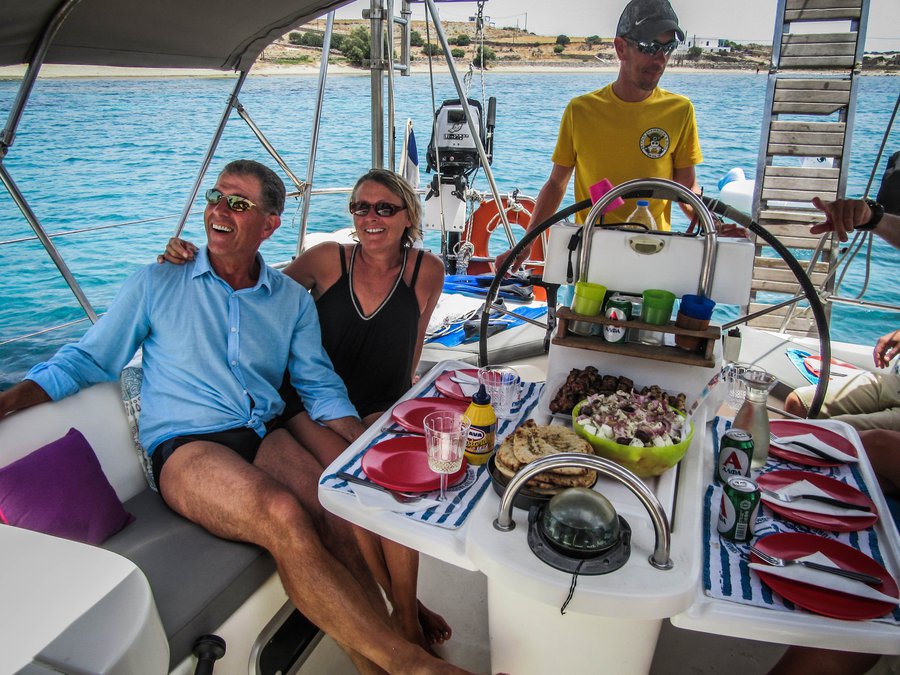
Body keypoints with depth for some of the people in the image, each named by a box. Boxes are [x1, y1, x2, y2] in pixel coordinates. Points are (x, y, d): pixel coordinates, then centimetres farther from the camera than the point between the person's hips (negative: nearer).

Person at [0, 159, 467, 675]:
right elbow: (87, 360, 12)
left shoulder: (292, 300, 15)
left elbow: (321, 388, 13)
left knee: (339, 519, -29)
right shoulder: (156, 285, 10)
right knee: (282, 515, -33)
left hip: (265, 437, 3)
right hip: (186, 448, -3)